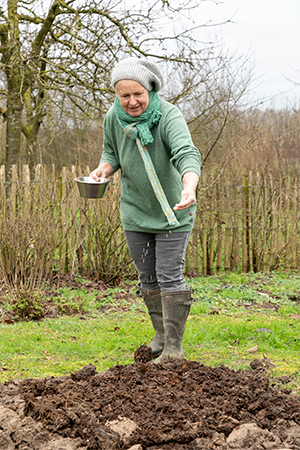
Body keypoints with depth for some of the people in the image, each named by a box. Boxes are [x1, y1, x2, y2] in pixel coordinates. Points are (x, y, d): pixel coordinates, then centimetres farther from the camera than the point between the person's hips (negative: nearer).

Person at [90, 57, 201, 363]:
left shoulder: (169, 116, -25)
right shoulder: (113, 119, -9)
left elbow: (187, 154, -40)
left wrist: (190, 188, -59)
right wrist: (104, 168, -13)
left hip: (172, 211, -5)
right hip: (136, 212, 5)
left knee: (170, 277, -6)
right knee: (147, 277, 14)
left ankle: (173, 347, 2)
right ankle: (161, 333, 32)